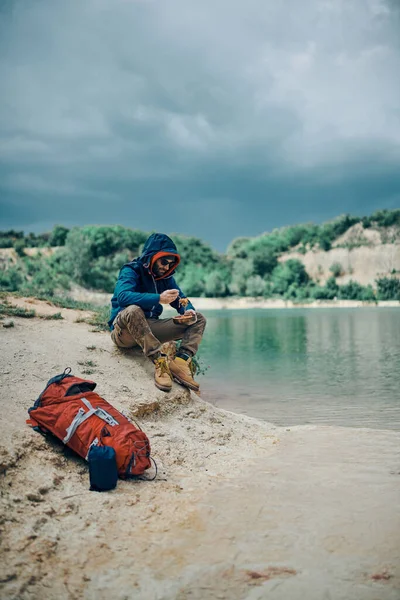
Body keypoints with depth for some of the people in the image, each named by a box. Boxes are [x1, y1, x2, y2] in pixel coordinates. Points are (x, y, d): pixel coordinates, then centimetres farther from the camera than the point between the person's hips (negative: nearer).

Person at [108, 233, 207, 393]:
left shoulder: (165, 277, 9)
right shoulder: (131, 271, -10)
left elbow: (181, 299, 7)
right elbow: (123, 296, -30)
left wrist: (189, 311, -18)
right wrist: (159, 298, -39)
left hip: (150, 329, 7)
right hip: (124, 331, -6)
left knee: (199, 319, -2)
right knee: (133, 310, -40)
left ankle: (181, 361, -26)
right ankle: (160, 361, -37)